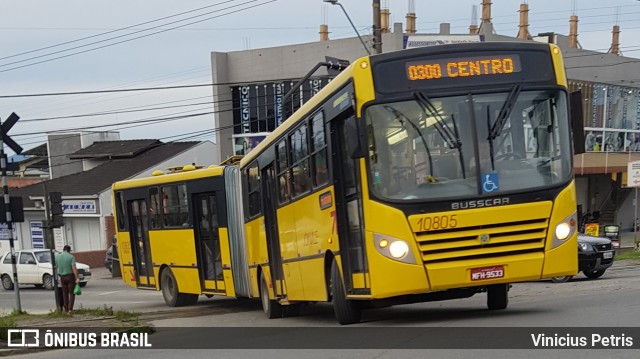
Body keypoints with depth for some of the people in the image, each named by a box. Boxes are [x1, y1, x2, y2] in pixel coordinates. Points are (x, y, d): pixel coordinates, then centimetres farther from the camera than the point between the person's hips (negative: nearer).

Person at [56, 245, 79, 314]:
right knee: (71, 293, 2)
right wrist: (77, 278, -20)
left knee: (65, 293, 14)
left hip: (62, 277, 3)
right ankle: (70, 309, -9)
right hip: (70, 276, -3)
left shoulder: (57, 257, 2)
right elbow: (74, 268, -17)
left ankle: (66, 309, 16)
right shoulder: (71, 257, -9)